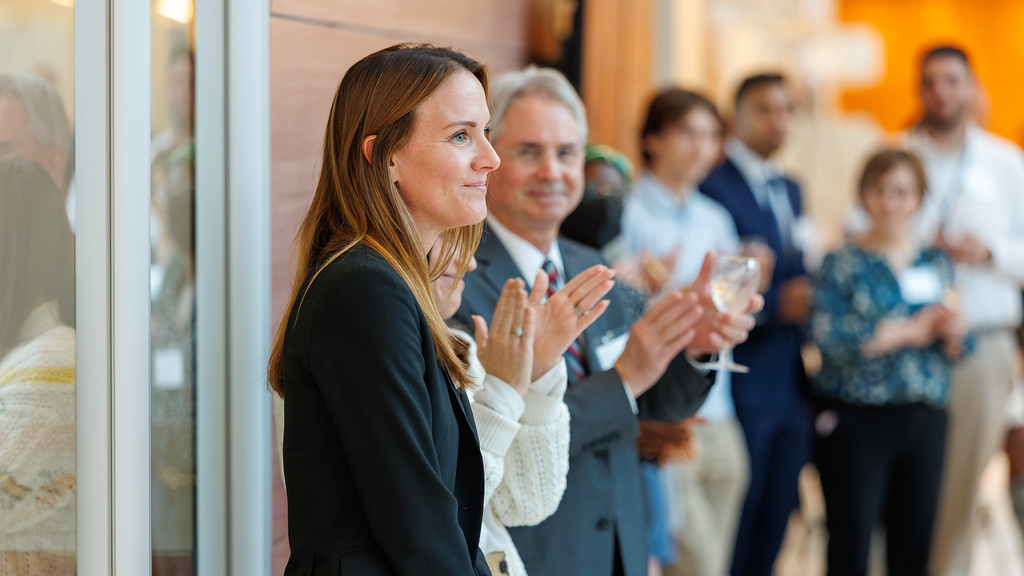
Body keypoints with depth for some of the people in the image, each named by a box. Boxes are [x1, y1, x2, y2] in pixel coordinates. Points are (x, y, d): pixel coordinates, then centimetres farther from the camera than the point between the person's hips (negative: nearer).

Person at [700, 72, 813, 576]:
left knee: (775, 524, 12)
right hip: (744, 385, -8)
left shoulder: (790, 189, 16)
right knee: (732, 534, -1)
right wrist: (776, 303, -24)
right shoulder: (713, 187, -11)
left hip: (791, 384, 8)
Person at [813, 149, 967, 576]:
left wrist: (954, 333, -11)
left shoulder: (937, 264, 11)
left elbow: (957, 349, 13)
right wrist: (908, 331, -15)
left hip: (924, 420, 5)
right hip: (856, 421, -4)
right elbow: (827, 335, -19)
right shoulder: (844, 264, -4)